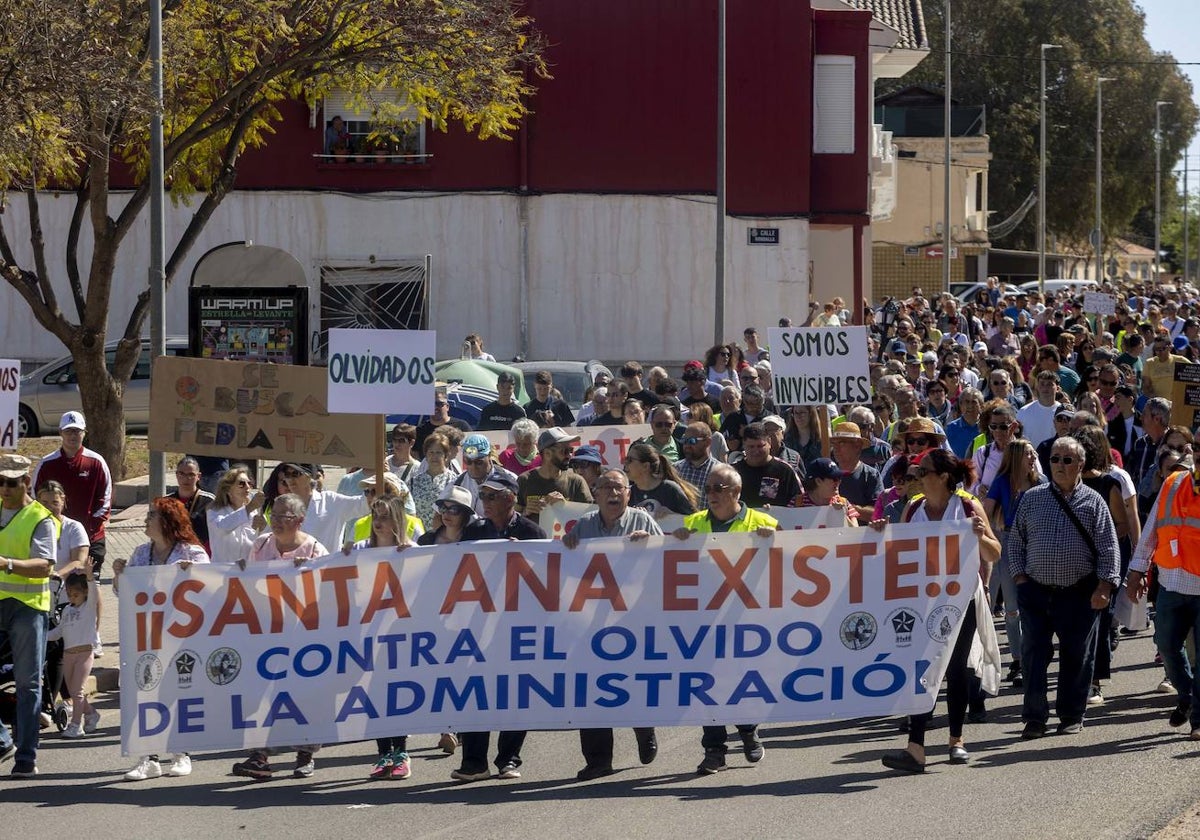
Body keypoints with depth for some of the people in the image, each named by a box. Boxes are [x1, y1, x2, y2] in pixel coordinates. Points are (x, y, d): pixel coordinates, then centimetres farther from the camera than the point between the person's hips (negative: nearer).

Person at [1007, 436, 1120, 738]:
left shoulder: (1093, 502, 2)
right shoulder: (1032, 498, 8)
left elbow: (1108, 548, 1)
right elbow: (1015, 541, 13)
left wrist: (1104, 587, -8)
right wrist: (1020, 576, 2)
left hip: (1079, 595, -1)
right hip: (1036, 591, 1)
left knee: (1076, 656, 5)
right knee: (1033, 654, -2)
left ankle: (1071, 716, 16)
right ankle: (1034, 718, 4)